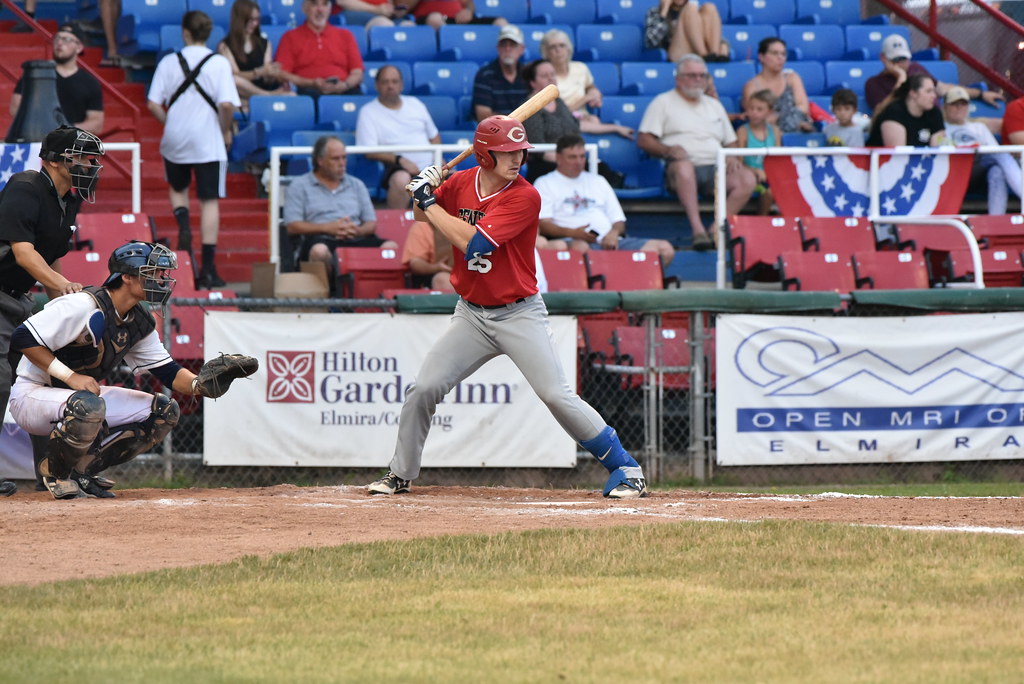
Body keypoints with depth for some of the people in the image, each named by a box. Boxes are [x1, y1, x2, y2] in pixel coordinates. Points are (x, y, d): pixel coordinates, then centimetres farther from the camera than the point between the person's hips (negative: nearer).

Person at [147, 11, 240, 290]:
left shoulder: (169, 62, 0)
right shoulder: (219, 63, -6)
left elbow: (153, 104, -3)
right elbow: (226, 104, -16)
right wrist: (226, 131, 1)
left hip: (175, 141, 2)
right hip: (208, 141, -2)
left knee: (178, 189, 26)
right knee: (209, 201, 2)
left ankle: (183, 225, -5)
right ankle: (208, 269, -2)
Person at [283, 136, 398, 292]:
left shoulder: (356, 185, 25)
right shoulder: (299, 186, 13)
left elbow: (371, 224, 18)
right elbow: (292, 226, 1)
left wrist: (357, 230, -7)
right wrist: (328, 228, -11)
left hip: (356, 238, 3)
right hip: (322, 239, -3)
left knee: (391, 247, -28)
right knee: (319, 251, -42)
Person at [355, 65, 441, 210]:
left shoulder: (415, 104, 21)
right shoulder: (368, 112, 5)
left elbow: (434, 136, 27)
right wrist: (399, 159, -18)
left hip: (429, 165, 5)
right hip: (399, 167, -5)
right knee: (401, 180, -40)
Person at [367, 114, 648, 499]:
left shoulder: (524, 197, -19)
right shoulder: (460, 184, -1)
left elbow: (472, 242, -27)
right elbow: (423, 216, 18)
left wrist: (429, 201, -20)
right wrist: (425, 190, -5)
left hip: (519, 314, -5)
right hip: (471, 314, 5)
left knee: (557, 396, -12)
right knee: (423, 389, 0)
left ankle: (625, 469, -2)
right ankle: (401, 475, 18)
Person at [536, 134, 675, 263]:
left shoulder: (598, 181, 31)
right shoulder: (545, 184, 15)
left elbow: (619, 220, 25)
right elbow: (542, 225, 1)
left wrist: (614, 232, -1)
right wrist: (572, 233, -17)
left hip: (609, 241, 5)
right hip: (574, 240, -5)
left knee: (665, 249, -18)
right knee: (580, 248, -45)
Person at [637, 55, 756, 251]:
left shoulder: (714, 105, 30)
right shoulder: (663, 102, 13)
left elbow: (730, 142, 28)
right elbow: (644, 139, 3)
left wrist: (732, 157, 4)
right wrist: (667, 150, -16)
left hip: (716, 168, 4)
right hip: (683, 168, -4)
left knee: (747, 179, -27)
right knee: (683, 167, -42)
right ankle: (698, 229, -47)